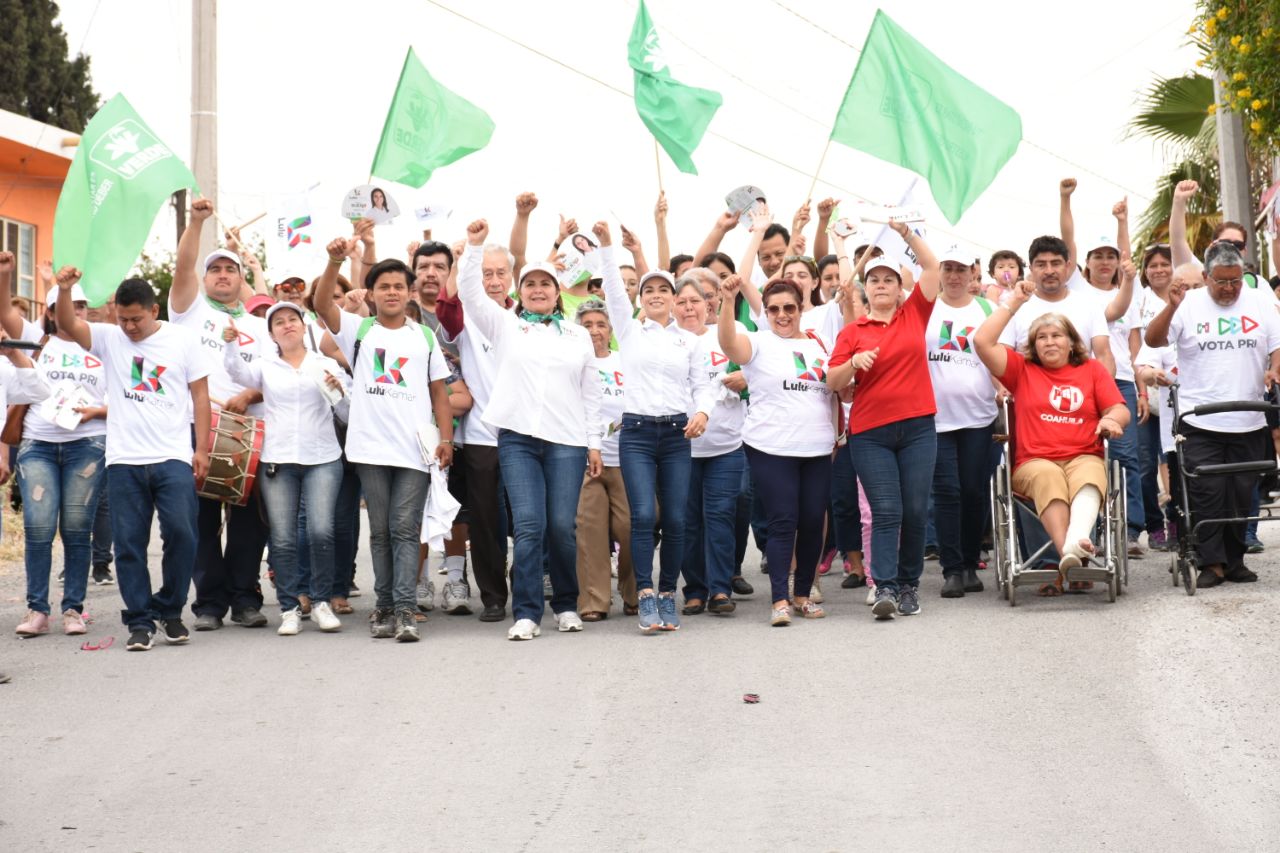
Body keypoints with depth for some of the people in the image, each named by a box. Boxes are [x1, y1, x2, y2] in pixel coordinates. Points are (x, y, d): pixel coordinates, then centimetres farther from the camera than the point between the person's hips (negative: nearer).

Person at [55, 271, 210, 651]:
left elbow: (200, 395, 4)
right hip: (124, 461, 2)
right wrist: (64, 290, -27)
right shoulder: (109, 339, 7)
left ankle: (170, 611, 10)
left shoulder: (183, 340, 3)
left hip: (174, 457, -2)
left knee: (181, 533, -9)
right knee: (129, 543, 3)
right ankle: (140, 622, 11)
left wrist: (202, 449, -2)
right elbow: (67, 325, -8)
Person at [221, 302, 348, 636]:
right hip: (277, 460, 1)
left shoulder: (327, 365, 11)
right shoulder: (266, 366, 12)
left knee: (321, 531, -13)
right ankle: (289, 608, 8)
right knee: (283, 539, -2)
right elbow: (239, 372, -8)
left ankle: (321, 601, 3)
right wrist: (231, 344, -25)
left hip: (322, 459, -1)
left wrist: (339, 391, -12)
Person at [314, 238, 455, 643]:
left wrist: (446, 437, 1)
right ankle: (384, 607, 13)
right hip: (371, 448, 0)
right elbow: (323, 304, -8)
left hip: (415, 450, 0)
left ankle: (404, 610, -9)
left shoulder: (425, 337, 13)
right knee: (380, 531, 6)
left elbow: (439, 392, 13)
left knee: (405, 530, -4)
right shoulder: (358, 331, 9)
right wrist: (335, 261, -22)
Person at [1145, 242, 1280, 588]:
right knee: (1206, 493, -7)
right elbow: (1153, 340, -6)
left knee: (1241, 494, 7)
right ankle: (1211, 562, 0)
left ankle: (1234, 559, 17)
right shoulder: (1189, 305, 2)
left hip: (1249, 422, 3)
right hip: (1201, 423, -3)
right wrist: (1172, 307, -20)